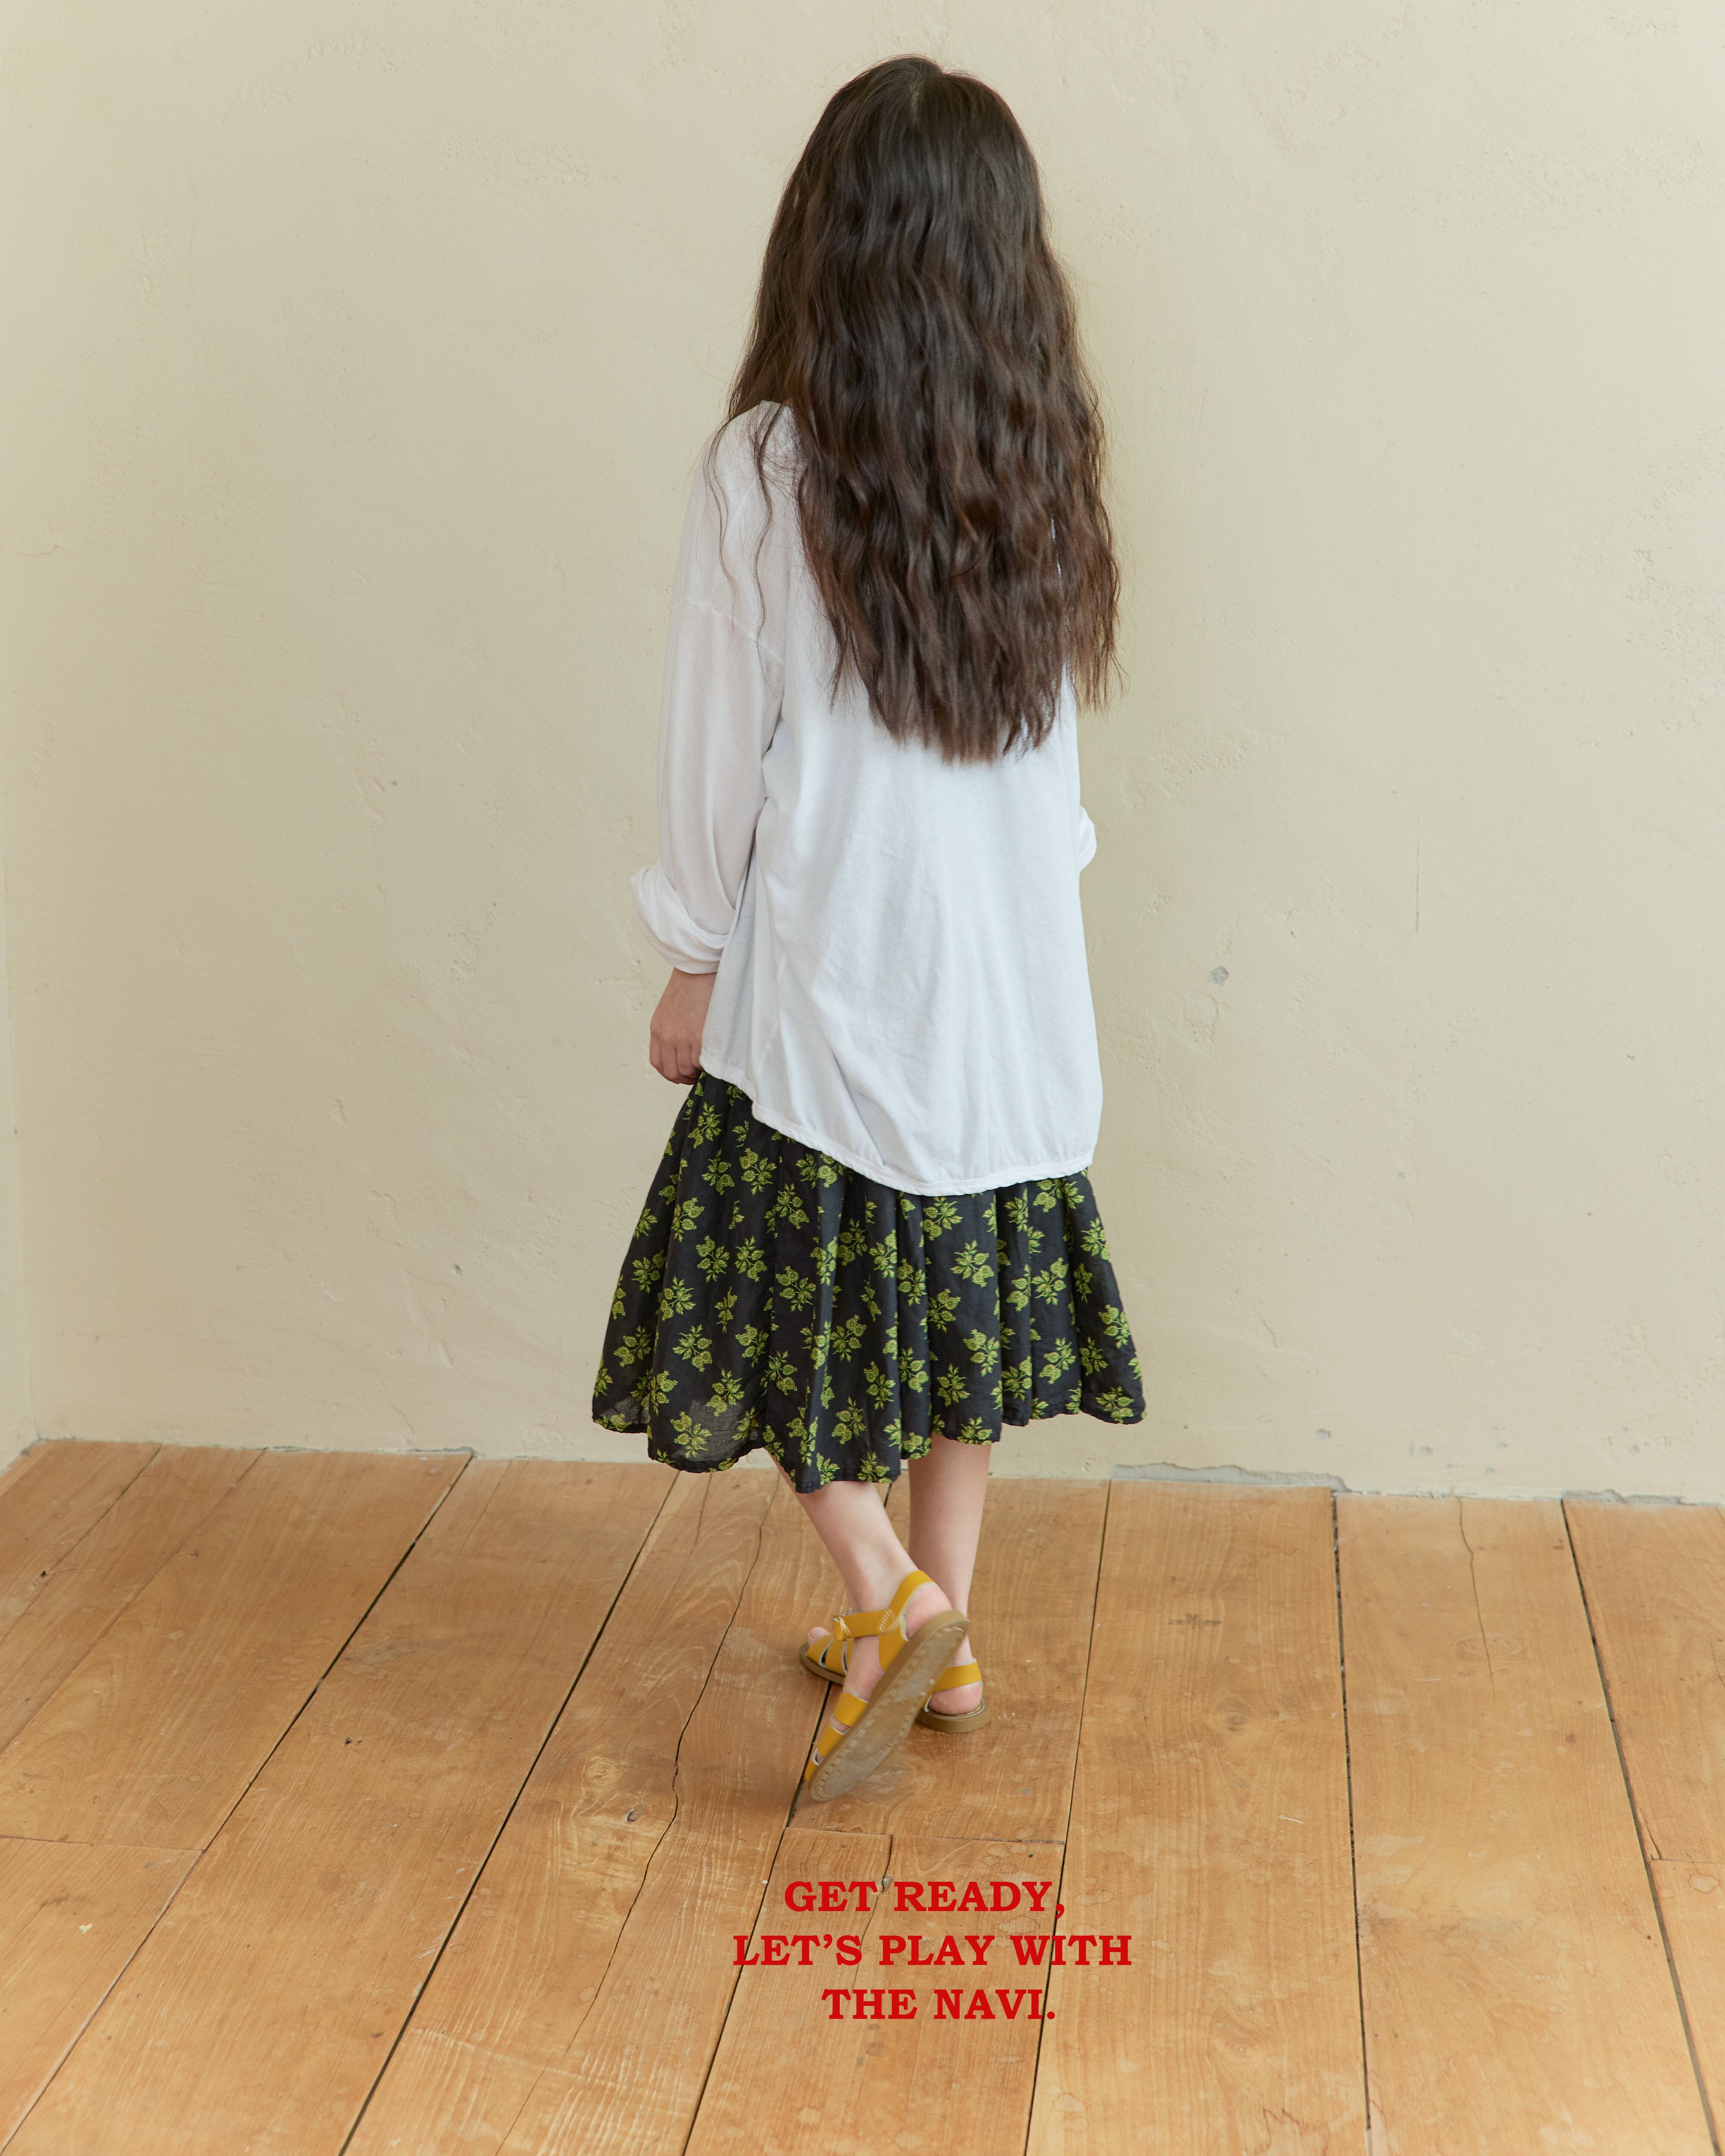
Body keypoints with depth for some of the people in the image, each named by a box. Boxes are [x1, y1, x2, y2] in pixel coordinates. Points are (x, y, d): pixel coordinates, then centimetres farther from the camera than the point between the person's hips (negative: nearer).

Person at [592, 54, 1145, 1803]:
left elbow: (722, 751, -9)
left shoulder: (765, 472, -13)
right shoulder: (1039, 466, 0)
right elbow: (1054, 729, 8)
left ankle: (892, 1592, -2)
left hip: (824, 974, -5)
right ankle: (944, 1640, 26)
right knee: (954, 1306, 16)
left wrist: (692, 961, 2)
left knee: (770, 1302, 12)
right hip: (1005, 981, 5)